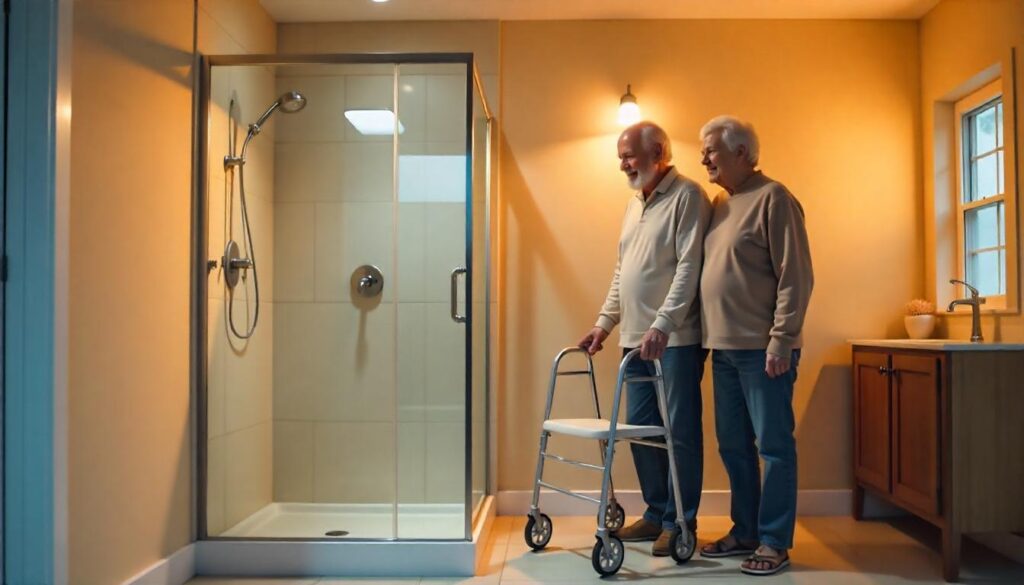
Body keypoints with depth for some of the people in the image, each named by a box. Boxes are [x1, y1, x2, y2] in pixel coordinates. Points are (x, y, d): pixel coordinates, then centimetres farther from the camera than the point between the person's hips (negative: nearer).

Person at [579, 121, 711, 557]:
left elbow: (688, 268, -16)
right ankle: (656, 513, 23)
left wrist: (662, 325, -22)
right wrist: (604, 323, 17)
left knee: (680, 431, 0)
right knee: (640, 429, 11)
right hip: (636, 339, 8)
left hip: (675, 339, -8)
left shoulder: (687, 196, -6)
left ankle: (680, 522, 10)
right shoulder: (635, 204, 19)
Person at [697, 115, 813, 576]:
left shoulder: (772, 198, -7)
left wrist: (781, 340, -17)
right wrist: (712, 337, 14)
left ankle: (774, 542, 11)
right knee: (733, 445, 13)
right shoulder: (719, 203, 16)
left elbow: (795, 277, -13)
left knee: (773, 445, 1)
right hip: (724, 348, 8)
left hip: (761, 349, -8)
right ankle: (745, 531, 25)